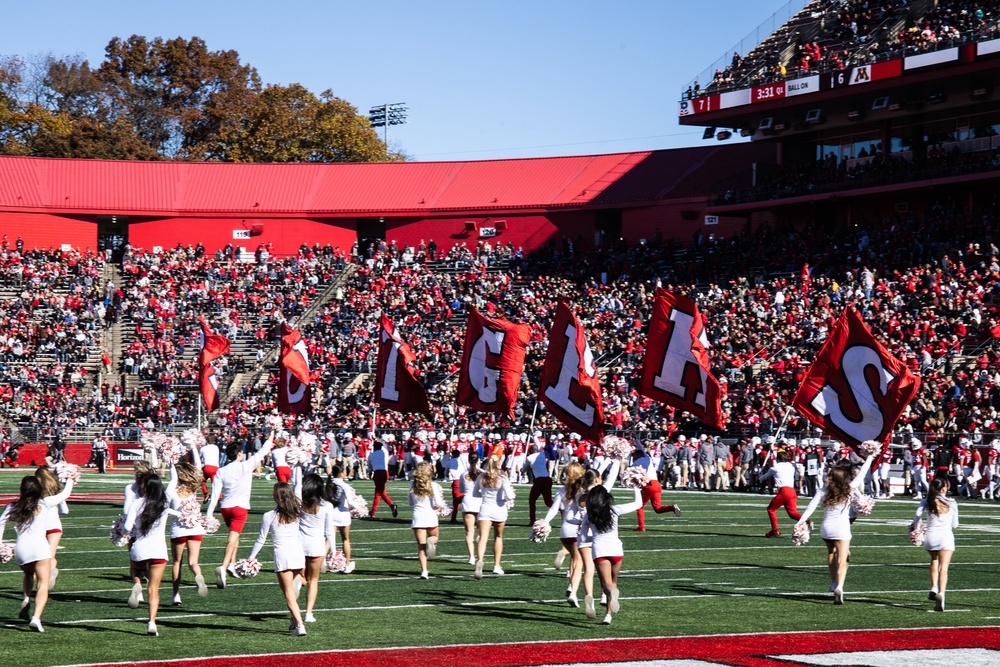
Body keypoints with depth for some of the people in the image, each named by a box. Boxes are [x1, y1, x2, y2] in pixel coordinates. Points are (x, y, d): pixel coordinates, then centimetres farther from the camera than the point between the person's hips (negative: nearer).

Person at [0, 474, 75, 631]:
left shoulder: (13, 507, 11)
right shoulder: (44, 503, 7)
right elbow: (64, 494, 20)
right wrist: (70, 480, 38)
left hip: (20, 548, 3)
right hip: (39, 546, -3)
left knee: (28, 574, 33)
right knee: (43, 584, -4)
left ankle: (26, 598, 7)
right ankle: (36, 617, -24)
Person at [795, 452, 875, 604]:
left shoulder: (824, 490, -2)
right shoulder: (849, 489, -4)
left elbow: (812, 505, -11)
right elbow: (861, 475, 6)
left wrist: (801, 520, -15)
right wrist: (869, 459, 18)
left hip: (826, 528, 3)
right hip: (841, 528, -3)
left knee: (831, 553, 28)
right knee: (842, 561, -7)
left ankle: (833, 583, 39)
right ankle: (839, 586, -29)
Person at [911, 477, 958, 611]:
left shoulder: (926, 502, 4)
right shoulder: (952, 503, 5)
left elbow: (918, 515, -13)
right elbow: (955, 525, 10)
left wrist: (916, 529, 4)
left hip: (930, 536, 2)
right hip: (946, 535, -2)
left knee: (934, 560, 29)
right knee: (943, 569, -7)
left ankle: (934, 588, 16)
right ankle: (941, 593, -29)